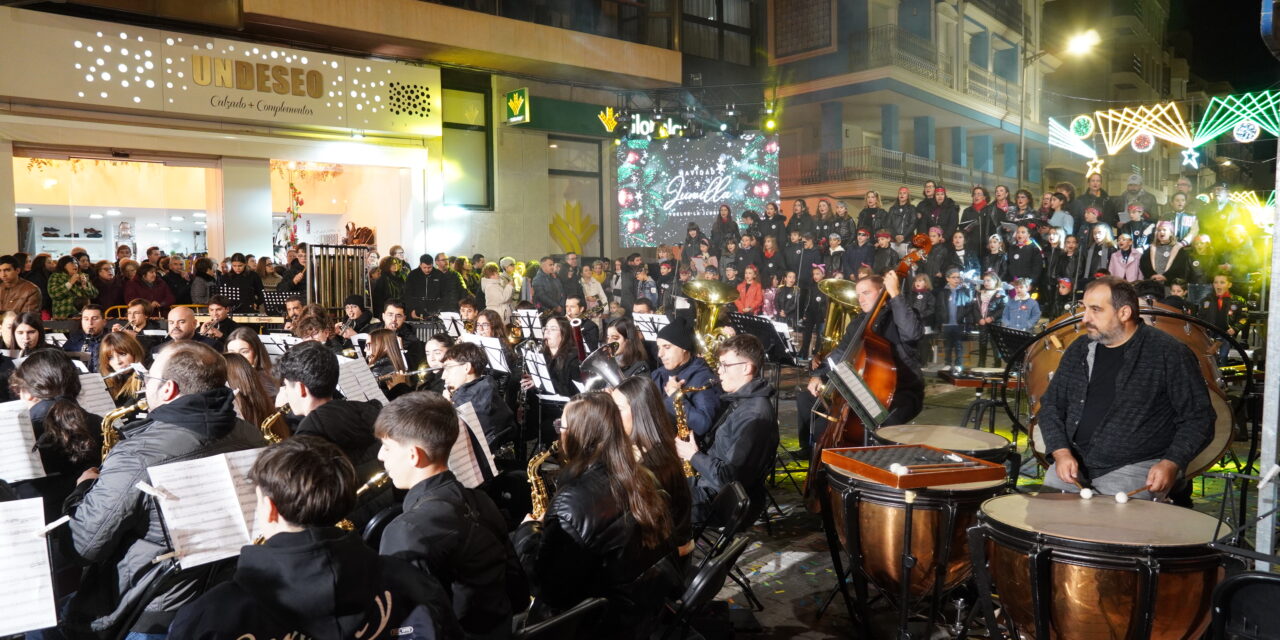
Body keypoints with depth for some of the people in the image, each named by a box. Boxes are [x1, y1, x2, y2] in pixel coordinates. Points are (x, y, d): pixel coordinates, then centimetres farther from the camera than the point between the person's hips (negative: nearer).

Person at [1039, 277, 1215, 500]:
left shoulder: (1169, 354, -5)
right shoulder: (1079, 351, 10)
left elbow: (1199, 417, -3)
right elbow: (1050, 405, 13)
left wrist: (1171, 463, -17)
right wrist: (1061, 452, -3)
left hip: (1137, 466, -4)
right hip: (1074, 462, 4)